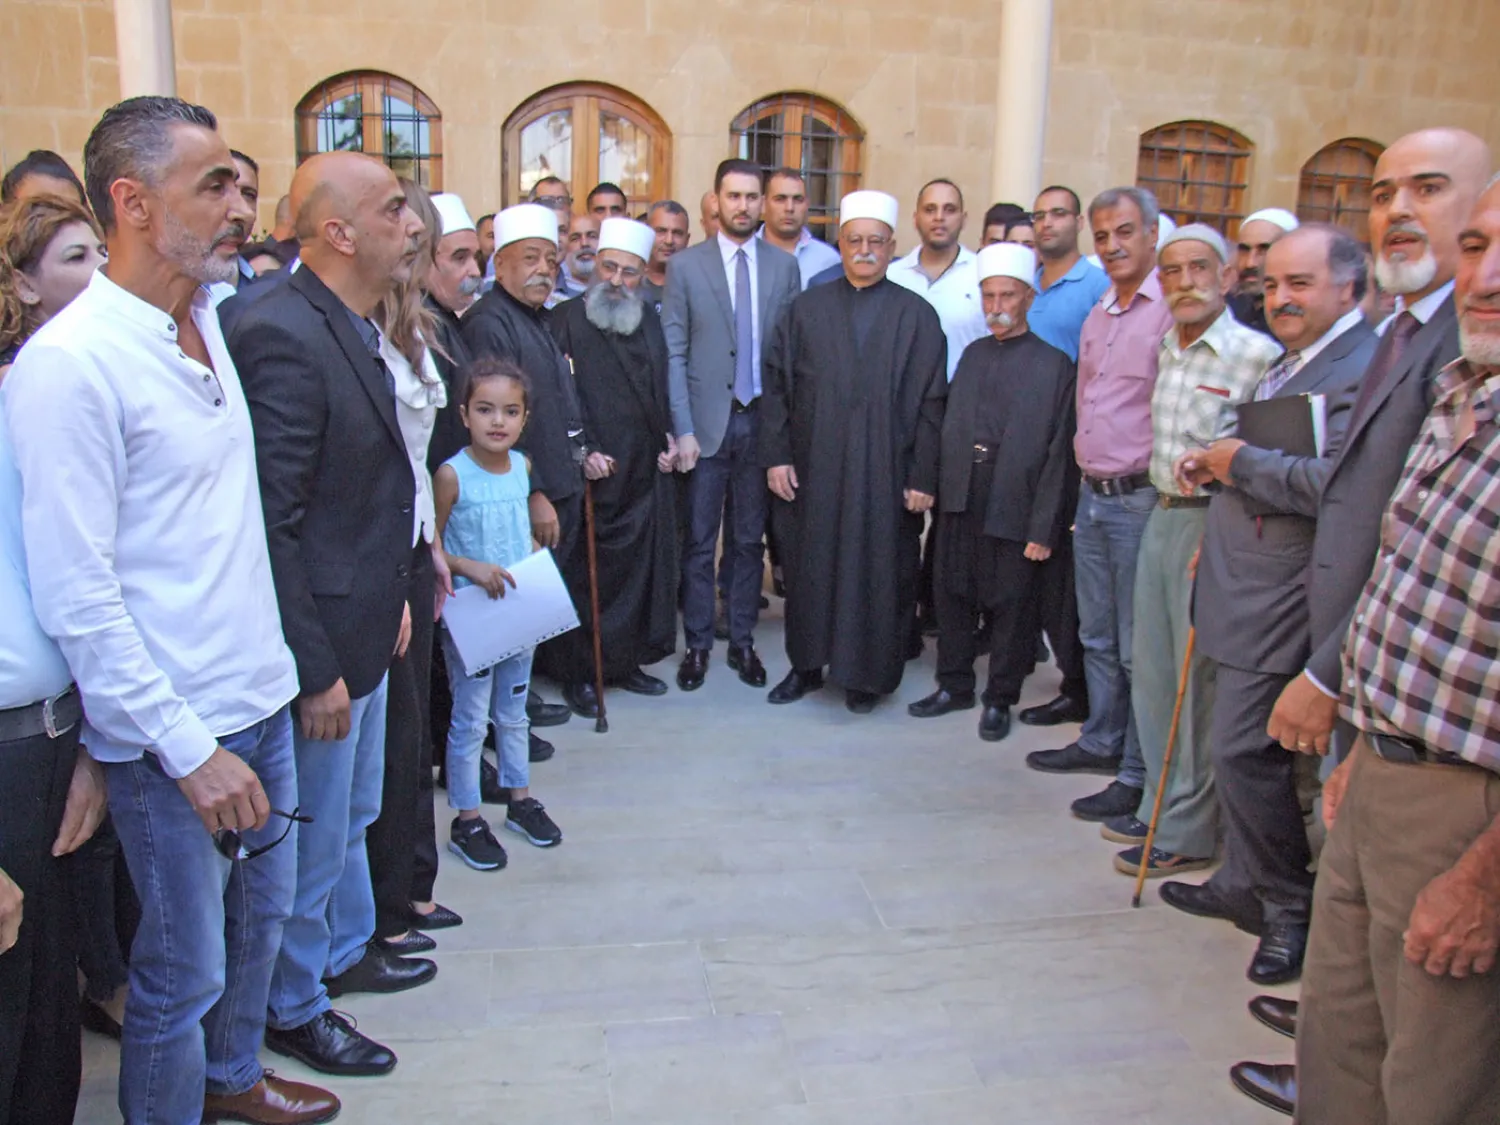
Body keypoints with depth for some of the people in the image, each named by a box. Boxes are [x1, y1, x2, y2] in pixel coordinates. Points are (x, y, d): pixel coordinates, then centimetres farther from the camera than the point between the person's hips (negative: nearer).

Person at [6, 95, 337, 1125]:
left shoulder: (209, 323, 7)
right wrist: (189, 749, -17)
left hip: (261, 700, 8)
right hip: (169, 735, -7)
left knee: (261, 918, 23)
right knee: (184, 968, 10)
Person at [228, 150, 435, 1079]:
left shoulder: (354, 326, 5)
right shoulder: (283, 335, -25)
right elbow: (272, 522, -25)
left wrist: (396, 594, 14)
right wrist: (314, 670, -22)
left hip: (365, 628, 9)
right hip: (321, 642, -9)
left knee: (353, 816, 27)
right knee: (314, 837, 11)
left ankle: (347, 950, 48)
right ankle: (295, 1007, 33)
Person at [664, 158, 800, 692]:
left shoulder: (784, 266, 5)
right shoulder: (685, 265, 0)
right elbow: (673, 354, -2)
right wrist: (683, 429, -9)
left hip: (762, 420, 2)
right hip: (705, 422, -2)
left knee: (749, 540, 10)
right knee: (699, 541, 5)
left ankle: (742, 641, 22)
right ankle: (697, 644, 17)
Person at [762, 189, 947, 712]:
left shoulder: (917, 315, 0)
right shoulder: (807, 308, 6)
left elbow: (931, 403, -3)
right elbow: (777, 385, 5)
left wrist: (923, 478, -8)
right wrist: (776, 455, -3)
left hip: (885, 473, -2)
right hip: (813, 469, 2)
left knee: (878, 569, 5)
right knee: (809, 566, 11)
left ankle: (865, 674, 22)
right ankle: (807, 665, 27)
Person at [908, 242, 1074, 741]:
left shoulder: (1054, 364, -3)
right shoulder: (972, 355, 13)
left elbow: (1058, 452, -7)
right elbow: (950, 429, 12)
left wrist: (1043, 528, -10)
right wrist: (942, 490, 2)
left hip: (1014, 511, -5)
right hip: (961, 503, 5)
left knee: (1012, 607, 6)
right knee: (952, 596, 13)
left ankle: (1000, 699, 22)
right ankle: (955, 685, 30)